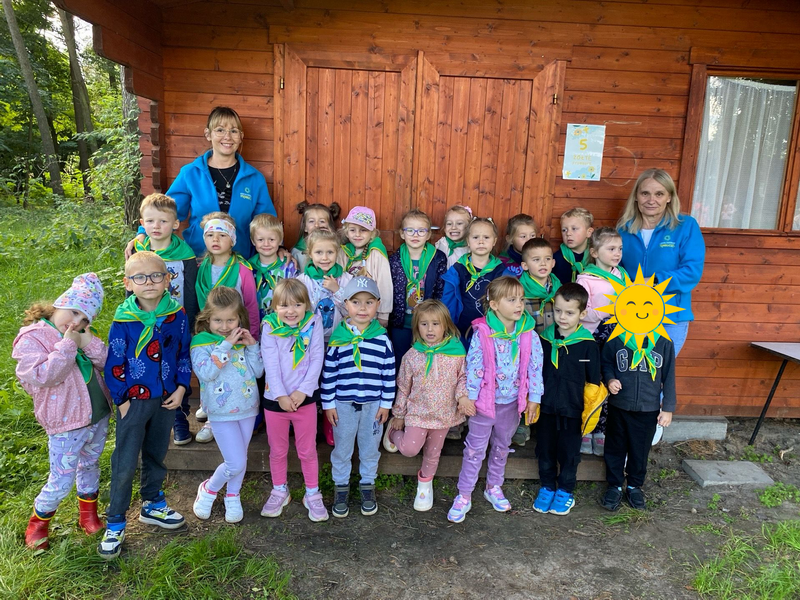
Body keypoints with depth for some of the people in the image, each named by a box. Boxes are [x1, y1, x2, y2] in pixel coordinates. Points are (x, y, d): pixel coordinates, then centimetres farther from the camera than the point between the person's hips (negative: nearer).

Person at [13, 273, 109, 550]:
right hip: (67, 426, -6)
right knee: (61, 481, 4)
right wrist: (67, 345, -25)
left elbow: (108, 364, 2)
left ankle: (88, 515, 42)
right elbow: (43, 376, -28)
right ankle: (38, 523, 31)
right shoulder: (31, 338, -14)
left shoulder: (79, 335, 5)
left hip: (98, 416, 6)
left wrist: (89, 343, -13)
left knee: (90, 465, 22)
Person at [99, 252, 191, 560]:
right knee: (125, 464, 3)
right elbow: (114, 365, -7)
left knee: (156, 456, 19)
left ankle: (152, 505, 39)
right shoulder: (123, 320, -12)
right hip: (134, 400, -3)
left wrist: (181, 388, -3)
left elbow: (184, 353, 3)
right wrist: (122, 399, -8)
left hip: (167, 399, 3)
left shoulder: (177, 315, -5)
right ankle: (115, 523, 20)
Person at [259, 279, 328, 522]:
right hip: (275, 399, 1)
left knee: (308, 450, 11)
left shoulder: (313, 323, -7)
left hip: (304, 399, 0)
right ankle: (279, 491, 36)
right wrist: (281, 396, -17)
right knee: (277, 450, 16)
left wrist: (303, 391, -15)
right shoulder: (270, 327, -8)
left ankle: (313, 494, 28)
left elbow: (317, 359, -9)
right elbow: (271, 364, -11)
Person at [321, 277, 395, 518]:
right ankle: (341, 487, 32)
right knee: (342, 448, 14)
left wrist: (386, 403, 0)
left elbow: (389, 373, 0)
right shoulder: (338, 337, -6)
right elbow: (329, 372, -2)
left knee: (370, 447, 15)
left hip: (373, 404, 0)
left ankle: (368, 485, 35)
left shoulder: (382, 338, -5)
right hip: (343, 403, 0)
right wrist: (328, 403, -2)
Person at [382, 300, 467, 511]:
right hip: (418, 412, -1)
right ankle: (393, 431, 23)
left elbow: (463, 377, 2)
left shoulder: (457, 352, -10)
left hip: (444, 413, 1)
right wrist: (399, 415, 5)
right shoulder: (412, 355, -10)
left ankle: (425, 482, 42)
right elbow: (403, 387, -1)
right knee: (409, 449, -10)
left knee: (433, 452, 16)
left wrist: (462, 394, -18)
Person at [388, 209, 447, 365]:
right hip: (400, 324, 1)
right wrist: (389, 319, -2)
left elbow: (442, 292, -4)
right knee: (400, 363, 14)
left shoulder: (439, 259, -5)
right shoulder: (394, 261, -2)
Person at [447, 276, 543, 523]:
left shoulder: (529, 335, -9)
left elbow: (535, 367, -2)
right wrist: (468, 396, -10)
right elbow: (473, 366, -12)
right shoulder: (482, 334, -17)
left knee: (502, 447, 22)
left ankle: (494, 487, 43)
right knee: (475, 450, 8)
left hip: (512, 402, 3)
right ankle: (464, 496, 21)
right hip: (484, 401, -3)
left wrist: (533, 398, -1)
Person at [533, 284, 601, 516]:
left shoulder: (588, 344, -11)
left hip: (572, 409, -2)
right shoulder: (544, 339, -3)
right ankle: (547, 487, 34)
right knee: (545, 450, 15)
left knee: (569, 453, 12)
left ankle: (565, 491, 32)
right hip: (546, 407, 3)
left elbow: (594, 381, -3)